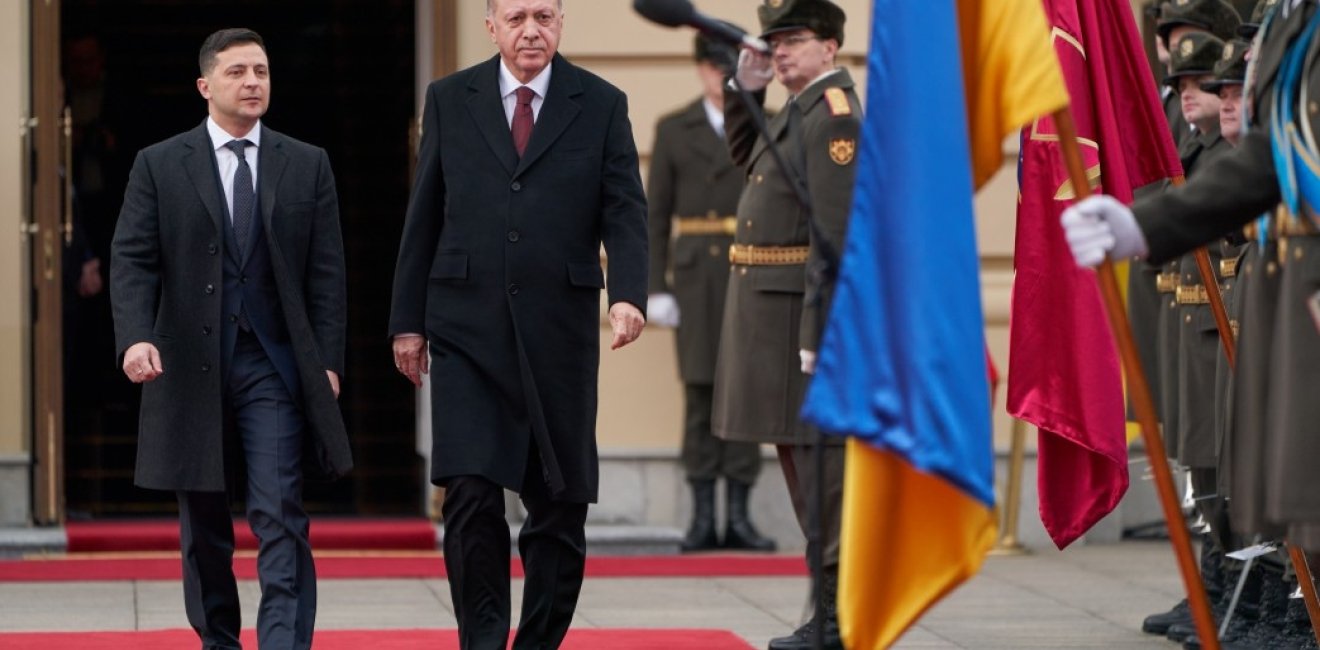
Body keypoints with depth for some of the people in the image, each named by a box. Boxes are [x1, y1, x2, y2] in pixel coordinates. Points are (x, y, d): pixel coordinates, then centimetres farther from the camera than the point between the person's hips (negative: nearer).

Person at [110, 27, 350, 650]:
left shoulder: (308, 165, 7)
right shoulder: (158, 165, 4)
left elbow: (326, 270, 6)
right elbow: (132, 260, -2)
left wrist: (327, 360, -2)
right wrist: (135, 336, -18)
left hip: (276, 364, -1)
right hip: (190, 364, 1)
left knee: (280, 516, -11)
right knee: (203, 527, 9)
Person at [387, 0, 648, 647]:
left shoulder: (601, 104, 4)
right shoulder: (449, 100, 7)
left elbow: (625, 212, -2)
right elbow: (423, 217, 9)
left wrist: (629, 294, -20)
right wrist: (407, 321, 7)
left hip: (559, 331, 0)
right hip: (467, 328, 0)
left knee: (559, 504, 5)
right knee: (471, 494, -10)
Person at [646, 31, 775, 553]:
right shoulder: (674, 131, 8)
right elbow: (656, 213, 6)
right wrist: (656, 289, -2)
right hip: (696, 276, 0)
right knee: (700, 391, -2)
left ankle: (738, 517, 3)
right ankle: (702, 518, 2)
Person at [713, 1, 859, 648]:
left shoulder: (833, 116, -16)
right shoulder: (800, 108, 14)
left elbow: (833, 230, -21)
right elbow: (745, 155, 30)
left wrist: (816, 328, -24)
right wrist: (746, 89, 13)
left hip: (803, 304, -10)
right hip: (771, 304, 10)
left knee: (816, 451, -8)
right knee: (798, 448, 12)